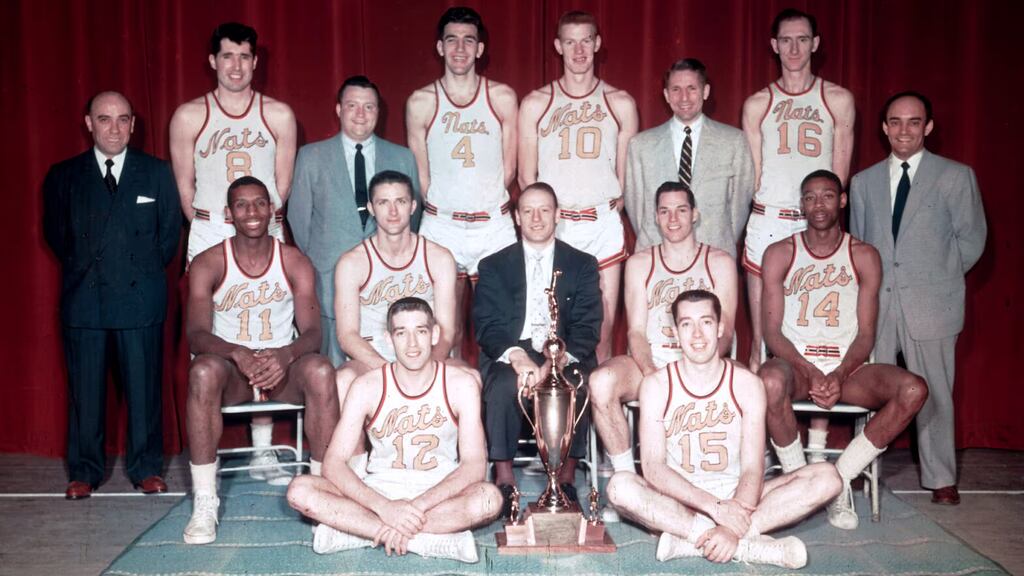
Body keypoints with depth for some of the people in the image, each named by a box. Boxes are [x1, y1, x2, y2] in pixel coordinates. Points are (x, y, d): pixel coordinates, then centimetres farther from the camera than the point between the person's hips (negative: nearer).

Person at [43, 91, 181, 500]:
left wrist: (144, 274, 4)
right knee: (85, 388, 5)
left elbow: (170, 232, 8)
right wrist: (83, 270, 7)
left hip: (141, 298, -1)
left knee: (144, 386, 3)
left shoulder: (158, 173, 7)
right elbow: (55, 234, 13)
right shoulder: (63, 176, 9)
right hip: (83, 298, 1)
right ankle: (84, 471, 17)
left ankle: (146, 467, 15)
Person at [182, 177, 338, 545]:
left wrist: (285, 355, -30)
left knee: (320, 370, -32)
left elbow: (312, 332, -6)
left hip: (282, 369, 1)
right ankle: (204, 503, -28)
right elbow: (196, 333, -12)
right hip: (231, 373, -1)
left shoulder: (295, 263, 1)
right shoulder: (208, 264, -2)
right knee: (203, 370, -35)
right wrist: (238, 354, -33)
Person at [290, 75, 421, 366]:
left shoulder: (403, 157, 9)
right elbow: (299, 215, 11)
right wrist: (314, 262, 11)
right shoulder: (311, 156, 6)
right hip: (331, 279, -1)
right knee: (335, 367, 0)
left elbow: (412, 213, 16)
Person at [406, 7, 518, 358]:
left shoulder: (502, 98, 2)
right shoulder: (421, 102, 0)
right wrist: (444, 207, 7)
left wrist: (487, 206, 4)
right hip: (441, 226, 0)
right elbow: (421, 174, 6)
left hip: (494, 226, 1)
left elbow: (508, 167, 6)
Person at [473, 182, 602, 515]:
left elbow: (587, 328, 1)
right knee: (502, 385, -33)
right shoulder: (493, 267, 14)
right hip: (512, 359, 0)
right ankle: (504, 480, -24)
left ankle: (566, 480, -21)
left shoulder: (583, 265, 13)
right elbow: (486, 326, 1)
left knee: (576, 383, -33)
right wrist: (516, 356, -21)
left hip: (565, 360, 0)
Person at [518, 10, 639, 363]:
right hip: (552, 226, 0)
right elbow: (526, 177, 6)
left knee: (601, 330, 2)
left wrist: (611, 214, 5)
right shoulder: (536, 103, 4)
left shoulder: (620, 103, 6)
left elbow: (625, 174, 11)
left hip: (604, 226, 1)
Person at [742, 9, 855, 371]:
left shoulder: (838, 100, 6)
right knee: (760, 330, 2)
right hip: (767, 222, 1)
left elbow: (840, 173, 7)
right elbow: (752, 174, 10)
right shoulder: (757, 104, 9)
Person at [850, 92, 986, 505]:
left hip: (930, 302, -2)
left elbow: (971, 239, 5)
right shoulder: (863, 182, 13)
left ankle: (940, 479, 18)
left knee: (934, 394, 4)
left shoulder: (956, 177, 4)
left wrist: (939, 276, 6)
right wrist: (869, 282, 5)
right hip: (876, 302, 2)